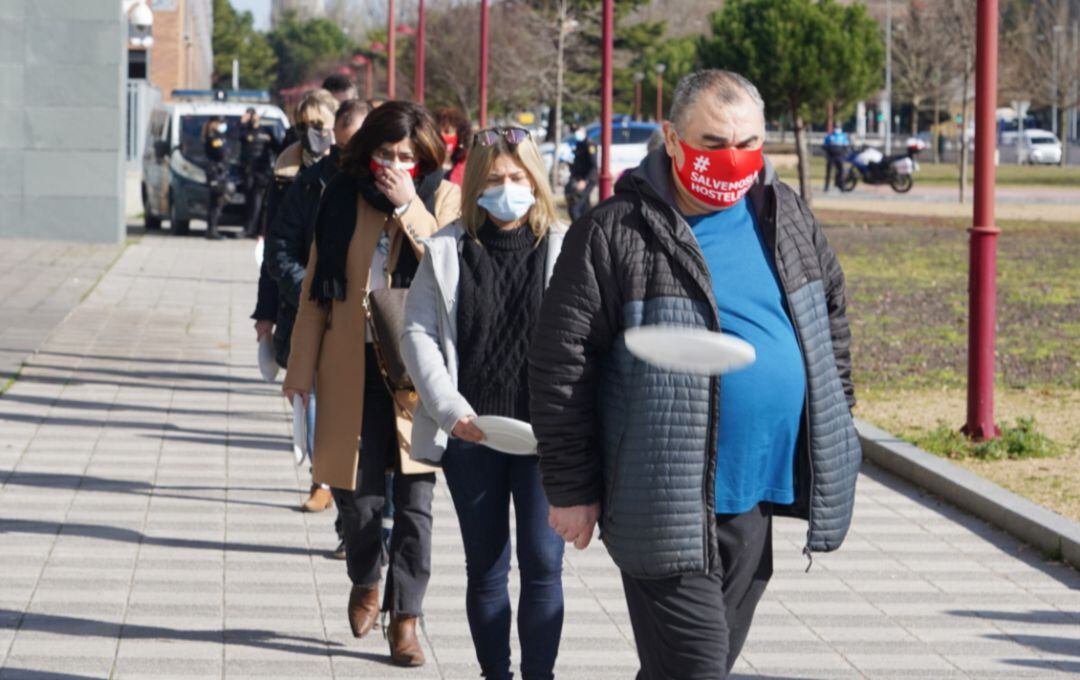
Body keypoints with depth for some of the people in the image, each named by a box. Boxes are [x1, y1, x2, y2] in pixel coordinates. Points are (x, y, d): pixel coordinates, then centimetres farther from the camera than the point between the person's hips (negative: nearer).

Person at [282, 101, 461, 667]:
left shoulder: (442, 199, 1)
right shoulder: (342, 199, 7)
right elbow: (315, 287, 10)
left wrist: (410, 208, -18)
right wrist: (302, 366, 7)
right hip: (352, 365, 2)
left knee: (414, 496, -1)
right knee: (354, 486, 4)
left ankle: (405, 619, 7)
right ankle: (364, 581, 34)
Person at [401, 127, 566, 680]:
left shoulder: (564, 251, 1)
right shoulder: (446, 251, 5)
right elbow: (417, 332, 3)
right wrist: (450, 408, -9)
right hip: (469, 433, 2)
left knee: (542, 564, -4)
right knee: (485, 569, 9)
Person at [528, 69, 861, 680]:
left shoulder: (788, 219, 9)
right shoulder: (614, 234, -9)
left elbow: (831, 321, 21)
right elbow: (563, 366, -7)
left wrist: (833, 440, 17)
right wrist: (571, 489, -7)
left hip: (756, 495, 6)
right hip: (667, 508, -6)